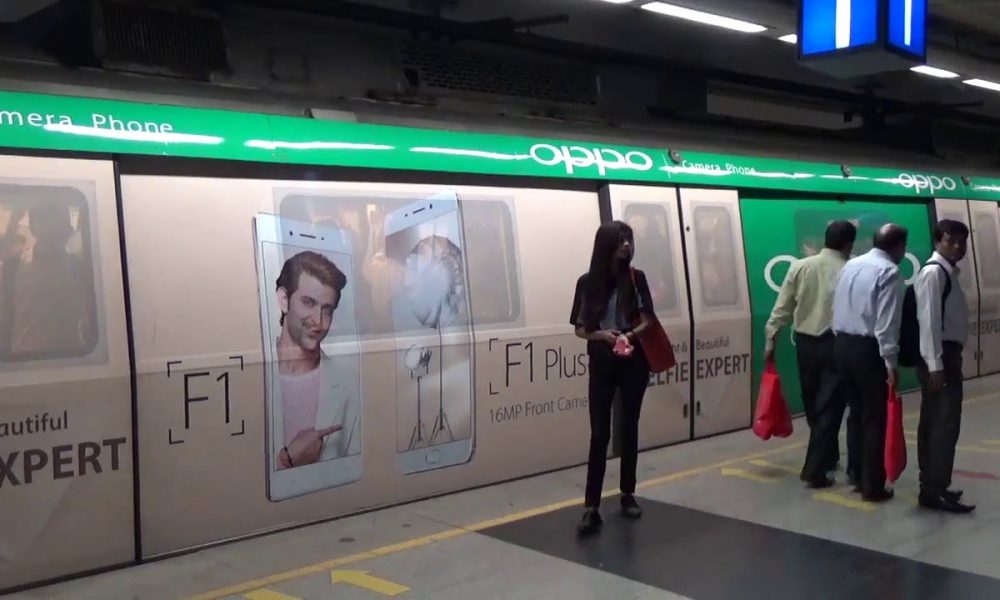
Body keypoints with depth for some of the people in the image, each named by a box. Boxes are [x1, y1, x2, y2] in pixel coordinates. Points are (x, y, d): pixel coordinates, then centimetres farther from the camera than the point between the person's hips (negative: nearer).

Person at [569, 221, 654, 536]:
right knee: (599, 433, -4)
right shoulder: (588, 282, -2)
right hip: (602, 363, -1)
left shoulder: (636, 278, 0)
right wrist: (602, 335, -17)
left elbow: (646, 321, 0)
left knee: (629, 428, 10)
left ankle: (628, 495, 22)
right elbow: (580, 329, 3)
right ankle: (591, 507, -5)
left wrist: (629, 335, -20)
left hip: (634, 361, 1)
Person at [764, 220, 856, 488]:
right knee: (828, 408, 2)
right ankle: (815, 470, -1)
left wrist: (770, 340, 7)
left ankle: (827, 457, 33)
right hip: (835, 345, -4)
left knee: (813, 407, 18)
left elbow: (782, 307, 0)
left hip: (805, 343, 4)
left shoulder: (800, 266, 1)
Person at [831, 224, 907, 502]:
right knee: (875, 417, 1)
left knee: (857, 411, 18)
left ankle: (857, 474, 26)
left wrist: (841, 339, 17)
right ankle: (872, 486, 5)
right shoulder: (889, 272, -13)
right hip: (868, 348, -8)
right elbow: (887, 322, -18)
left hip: (842, 343, 8)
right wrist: (891, 362, -15)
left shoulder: (850, 265, 10)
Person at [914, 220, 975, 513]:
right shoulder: (934, 272, -14)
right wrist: (935, 365, -23)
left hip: (946, 355, 10)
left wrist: (946, 361, 12)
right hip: (938, 357, -10)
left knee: (933, 423, 13)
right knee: (945, 424, -10)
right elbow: (928, 320, -20)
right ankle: (935, 491, -7)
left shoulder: (948, 272, 16)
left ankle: (931, 486, 20)